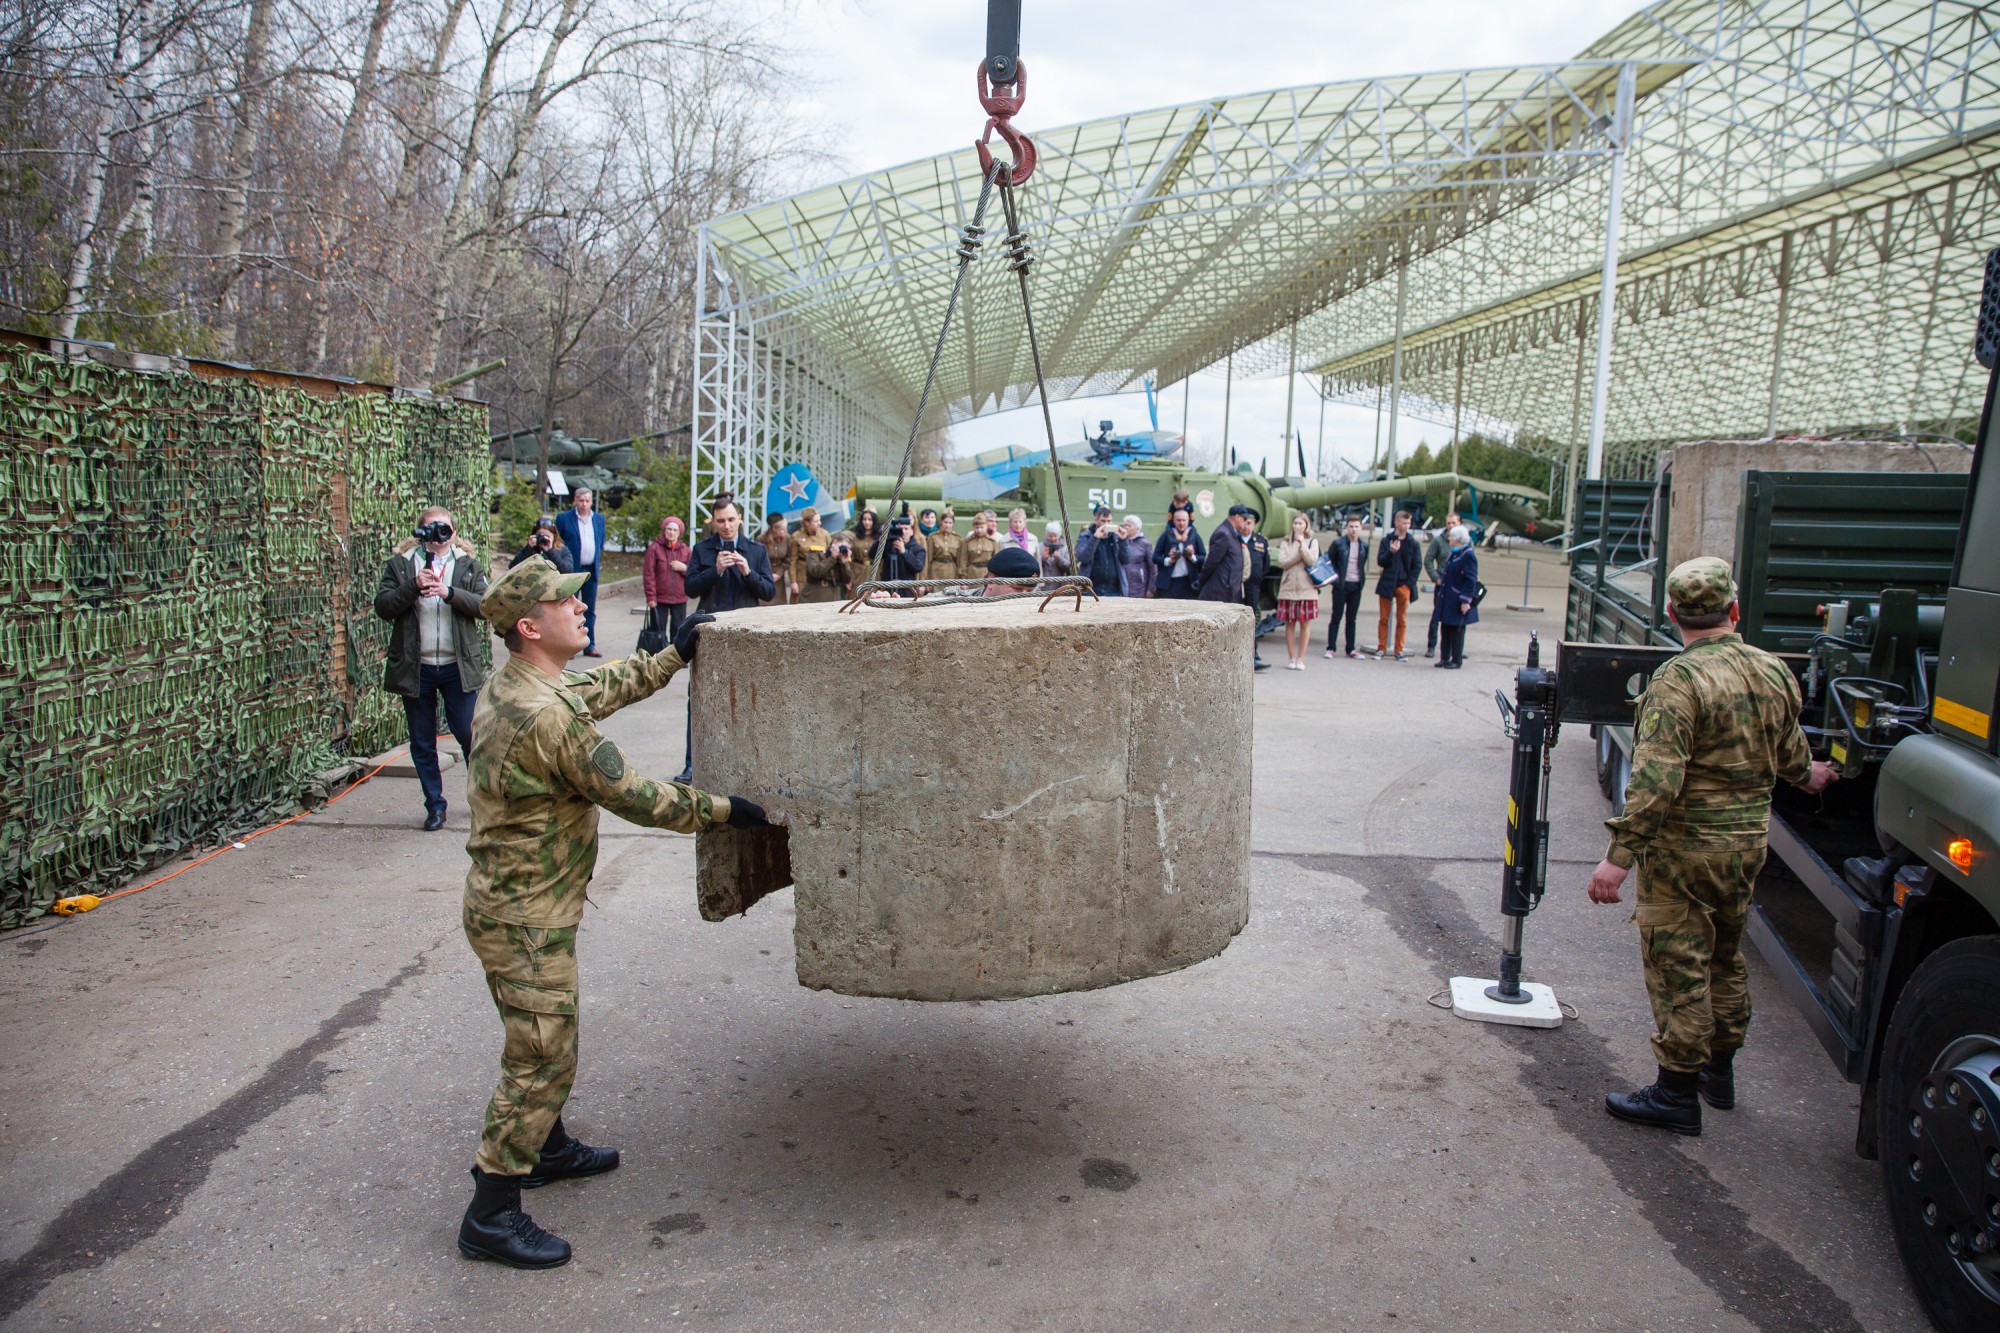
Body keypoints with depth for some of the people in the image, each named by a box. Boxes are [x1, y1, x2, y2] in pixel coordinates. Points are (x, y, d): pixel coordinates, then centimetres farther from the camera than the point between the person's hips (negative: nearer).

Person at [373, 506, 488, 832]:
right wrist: (414, 586, -19)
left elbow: (485, 604, -9)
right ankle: (435, 806, 22)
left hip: (457, 667, -1)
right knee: (422, 744, 9)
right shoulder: (399, 564, 4)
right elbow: (382, 606, -6)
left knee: (469, 735, 3)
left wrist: (449, 593, -22)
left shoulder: (468, 564, 4)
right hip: (415, 668, 1)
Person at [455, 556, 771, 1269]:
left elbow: (600, 690, 20)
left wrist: (674, 655, 24)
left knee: (546, 1042, 25)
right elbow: (634, 795, -22)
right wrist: (723, 809, -10)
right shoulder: (547, 717, -29)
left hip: (508, 900, 10)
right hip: (525, 918, -10)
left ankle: (548, 1148, 44)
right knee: (542, 1058, 0)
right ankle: (490, 1216, 11)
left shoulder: (509, 688, 3)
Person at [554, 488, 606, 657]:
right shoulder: (563, 518, -2)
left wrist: (598, 563, 10)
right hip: (571, 571, -4)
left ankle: (589, 646, 13)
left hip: (592, 571, 4)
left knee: (590, 611, 8)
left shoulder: (599, 519, 10)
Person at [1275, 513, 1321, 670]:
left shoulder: (1312, 542, 7)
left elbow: (1312, 561, -9)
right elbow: (1282, 563, -4)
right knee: (1290, 623, 2)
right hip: (1289, 588, 1)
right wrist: (1300, 556, -10)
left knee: (1305, 623, 0)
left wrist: (1301, 543, -10)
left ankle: (1300, 658, 6)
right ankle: (1291, 658, 10)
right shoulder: (1285, 543, 9)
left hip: (1307, 588, -1)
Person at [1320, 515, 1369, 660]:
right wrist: (1334, 577, -7)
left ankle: (1351, 649, 14)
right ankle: (1330, 648, 6)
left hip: (1356, 585, 3)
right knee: (1336, 617, 1)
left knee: (1351, 618, 9)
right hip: (1341, 584, -3)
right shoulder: (1338, 543, -4)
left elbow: (1363, 564, 15)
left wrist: (1360, 578, 6)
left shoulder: (1364, 545, 5)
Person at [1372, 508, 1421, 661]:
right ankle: (1381, 648, 11)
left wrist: (1410, 583, -5)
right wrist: (1391, 552, -19)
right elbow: (1380, 562, -2)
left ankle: (1399, 650, 8)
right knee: (1384, 619, 5)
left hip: (1404, 585, 0)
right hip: (1387, 584, 0)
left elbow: (1417, 565, 3)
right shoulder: (1386, 540, 2)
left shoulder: (1413, 543, 3)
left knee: (1402, 620, 3)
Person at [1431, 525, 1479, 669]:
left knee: (1457, 630, 0)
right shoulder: (1452, 554, 13)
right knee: (1446, 629, 12)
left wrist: (1465, 600, -22)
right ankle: (1444, 658, 20)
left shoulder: (1468, 556, -15)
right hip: (1446, 600, 9)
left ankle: (1457, 660, 8)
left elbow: (1471, 581, -19)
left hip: (1458, 601, -9)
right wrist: (1437, 592, 20)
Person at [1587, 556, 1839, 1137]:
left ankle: (1677, 1094, 11)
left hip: (1685, 847, -8)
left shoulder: (1679, 679, -21)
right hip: (1751, 839, 8)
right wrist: (1807, 775, 42)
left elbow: (1655, 780, -27)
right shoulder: (1774, 672, 3)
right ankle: (1720, 1070, 38)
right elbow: (1789, 753, 18)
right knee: (1725, 957, 22)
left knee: (1678, 969, 2)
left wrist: (1618, 856, -24)